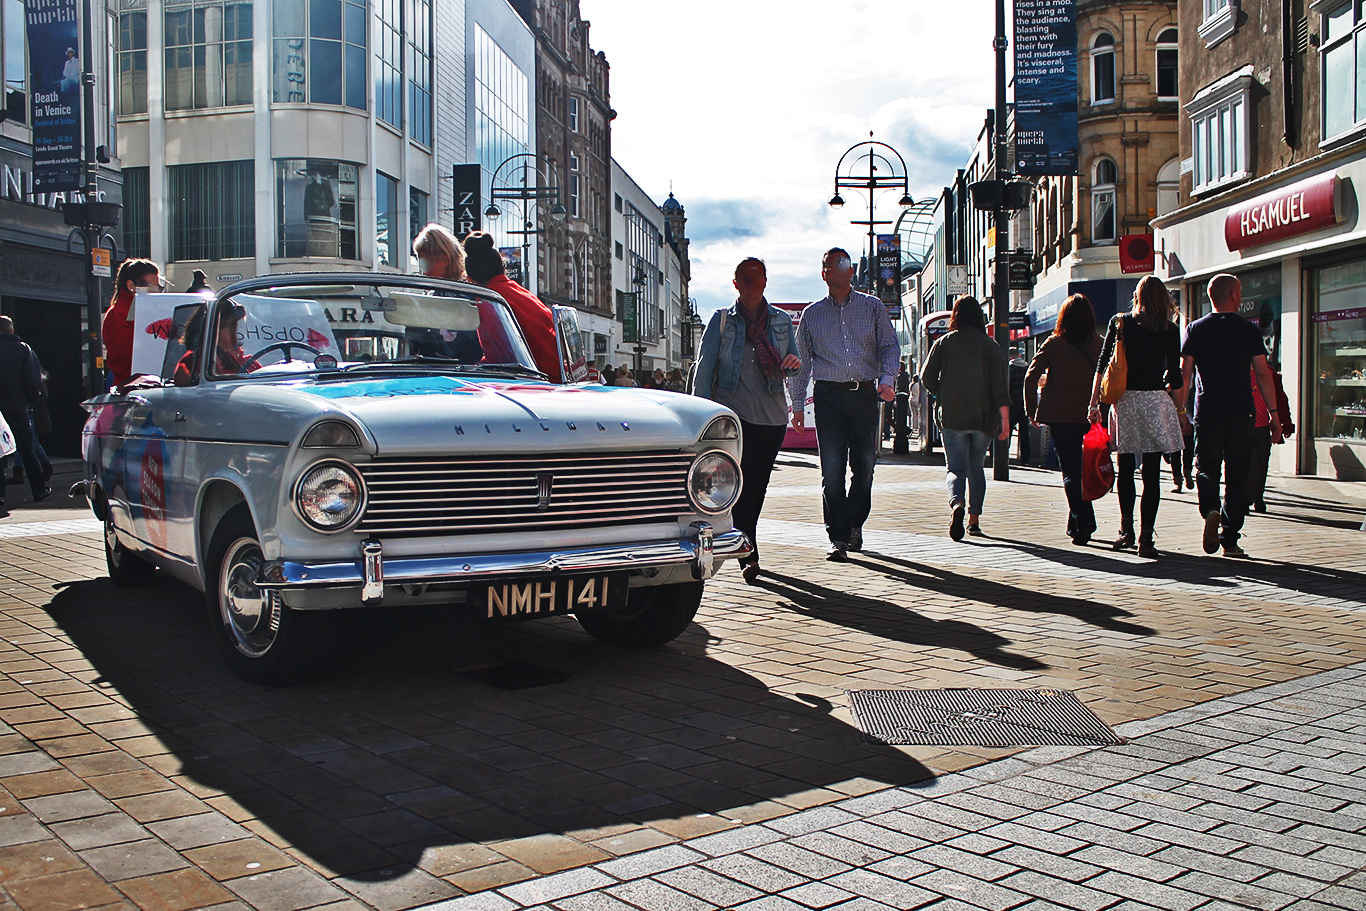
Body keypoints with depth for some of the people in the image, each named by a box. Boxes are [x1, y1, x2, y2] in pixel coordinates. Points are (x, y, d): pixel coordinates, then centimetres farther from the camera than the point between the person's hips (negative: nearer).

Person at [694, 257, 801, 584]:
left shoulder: (782, 321, 15)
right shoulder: (722, 320, 6)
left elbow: (793, 363, 18)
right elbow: (704, 368, 1)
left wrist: (794, 362, -7)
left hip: (772, 416, 3)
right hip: (734, 412, -3)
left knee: (758, 485, 6)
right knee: (742, 484, -14)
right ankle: (748, 555, -16)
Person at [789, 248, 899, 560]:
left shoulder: (873, 307, 10)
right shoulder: (812, 314, 11)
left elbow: (890, 347, 8)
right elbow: (801, 361, 14)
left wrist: (886, 379, -10)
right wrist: (797, 403, 8)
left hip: (865, 394, 1)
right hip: (828, 396, 0)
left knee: (864, 465, 4)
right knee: (832, 468, -7)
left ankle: (854, 524, 25)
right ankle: (839, 537, -4)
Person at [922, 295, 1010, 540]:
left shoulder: (944, 343, 1)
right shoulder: (989, 345, 1)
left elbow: (927, 378, 2)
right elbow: (1000, 383, -5)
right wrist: (1004, 419, -5)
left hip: (952, 418, -1)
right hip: (983, 418, 1)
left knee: (956, 468, 1)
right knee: (976, 468, 15)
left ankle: (957, 504, -28)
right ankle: (974, 520, 15)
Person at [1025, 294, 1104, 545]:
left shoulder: (1054, 343, -2)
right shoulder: (1099, 344, 2)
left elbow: (1031, 376, -6)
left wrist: (1031, 410, 2)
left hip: (1060, 418, -2)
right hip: (1090, 417, 2)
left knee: (1070, 471, 2)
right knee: (1082, 467, 17)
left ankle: (1083, 520, -16)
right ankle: (1076, 524, 25)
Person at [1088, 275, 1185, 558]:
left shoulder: (1119, 322, 5)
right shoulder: (1169, 330, 1)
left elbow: (1102, 365, 2)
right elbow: (1175, 376, 1)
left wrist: (1094, 404, 4)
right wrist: (1178, 411, 13)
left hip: (1124, 400, 1)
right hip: (1156, 401, -1)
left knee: (1125, 468, 14)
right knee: (1151, 473, 0)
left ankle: (1126, 530, 16)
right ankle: (1146, 537, -3)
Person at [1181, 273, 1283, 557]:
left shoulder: (1195, 329, 3)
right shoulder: (1249, 330, 1)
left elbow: (1184, 372, 0)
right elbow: (1263, 374, -2)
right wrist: (1273, 412, 3)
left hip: (1207, 412, 0)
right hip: (1240, 413, 0)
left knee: (1206, 469, 10)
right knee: (1237, 477, 6)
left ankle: (1211, 510, -20)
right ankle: (1230, 540, 7)